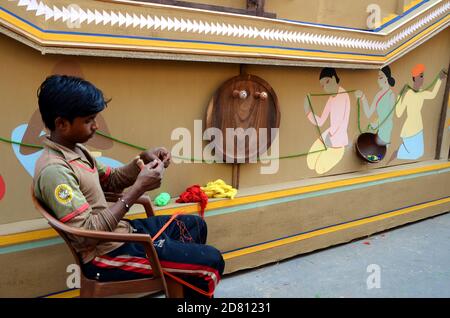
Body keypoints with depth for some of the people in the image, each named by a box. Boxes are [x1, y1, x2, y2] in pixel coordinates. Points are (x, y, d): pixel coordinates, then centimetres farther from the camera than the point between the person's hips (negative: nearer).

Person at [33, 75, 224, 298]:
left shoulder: (75, 150, 5)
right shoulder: (54, 170, -25)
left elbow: (111, 181, 18)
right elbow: (88, 232, -28)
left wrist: (143, 160, -1)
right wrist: (138, 189, -26)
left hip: (118, 233, 10)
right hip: (106, 254, -10)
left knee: (195, 224, 23)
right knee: (211, 262, -12)